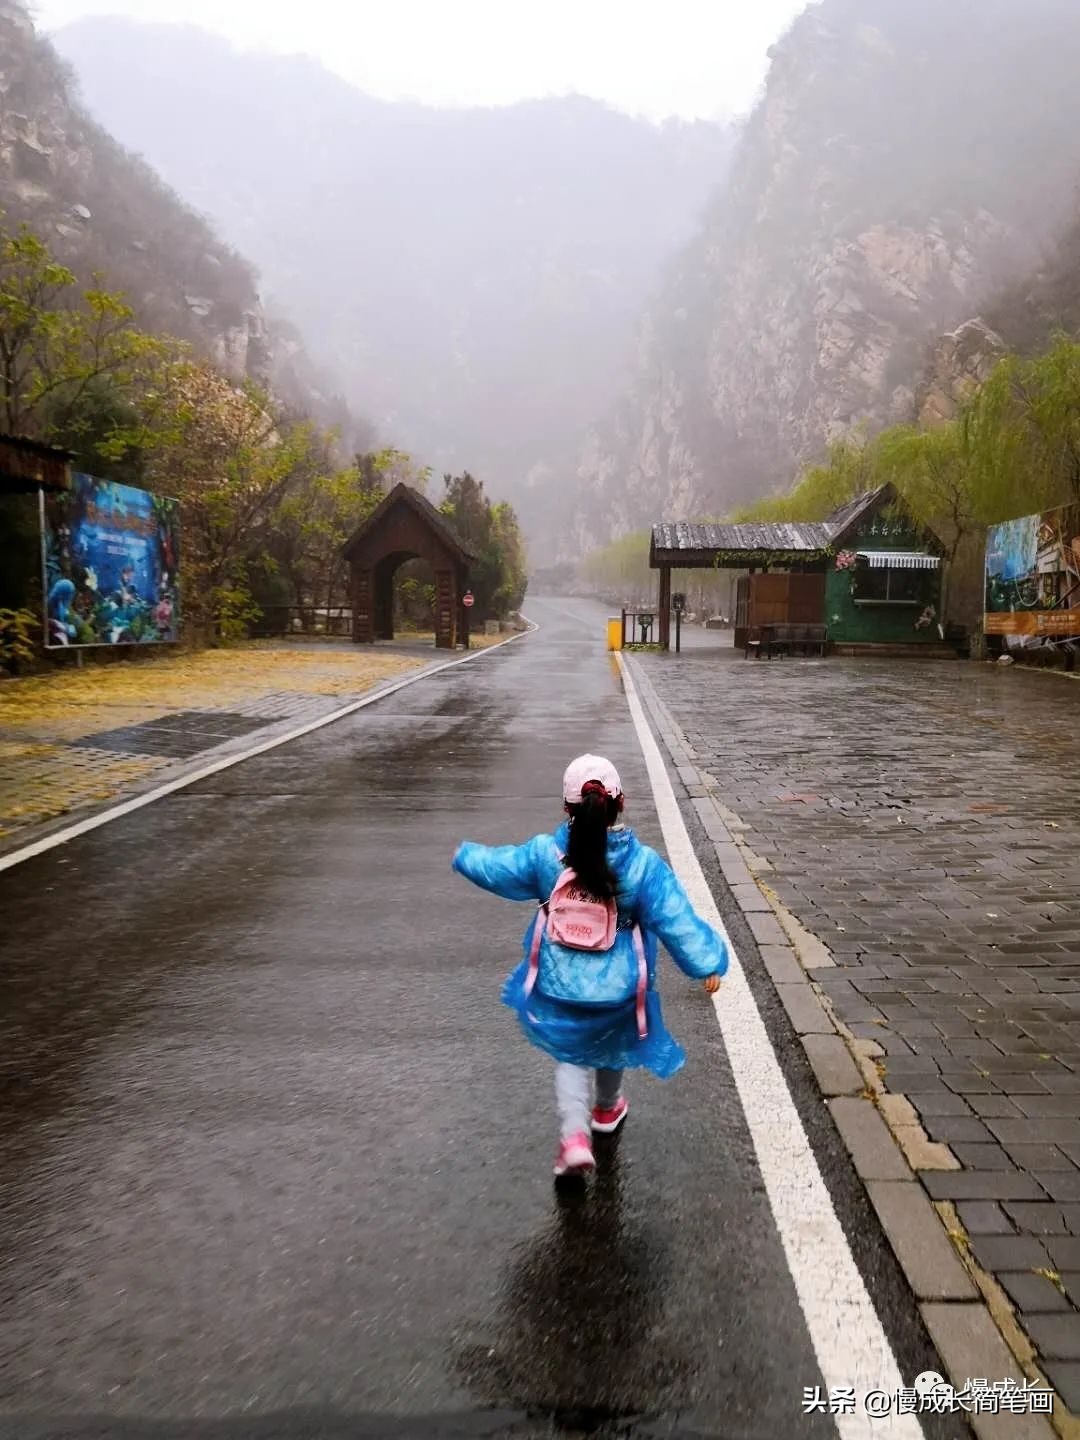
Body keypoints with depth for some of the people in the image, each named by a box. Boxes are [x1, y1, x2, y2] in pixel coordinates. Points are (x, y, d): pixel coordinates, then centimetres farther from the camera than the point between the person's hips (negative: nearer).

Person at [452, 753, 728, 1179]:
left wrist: (465, 855, 23)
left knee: (571, 1055, 20)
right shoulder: (643, 863, -19)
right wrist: (707, 964, -4)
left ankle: (574, 1136, 3)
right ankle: (608, 1109, 52)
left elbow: (495, 868, 3)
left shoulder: (543, 853, -14)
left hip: (560, 986, 0)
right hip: (618, 988, 0)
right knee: (612, 1046, 28)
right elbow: (677, 919, -16)